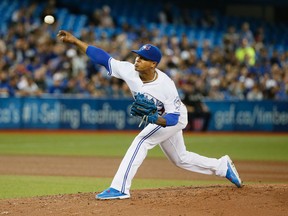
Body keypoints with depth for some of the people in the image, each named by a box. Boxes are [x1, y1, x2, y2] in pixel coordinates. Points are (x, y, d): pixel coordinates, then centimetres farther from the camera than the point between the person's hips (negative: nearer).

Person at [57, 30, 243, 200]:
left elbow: (173, 117, -31)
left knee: (141, 142, -25)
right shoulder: (129, 70, -22)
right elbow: (103, 57, -22)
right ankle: (223, 166, 38)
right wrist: (75, 41, -28)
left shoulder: (166, 86, -35)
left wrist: (155, 119, -51)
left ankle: (120, 188, -26)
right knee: (180, 159, 20)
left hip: (174, 119, -7)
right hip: (158, 119, 7)